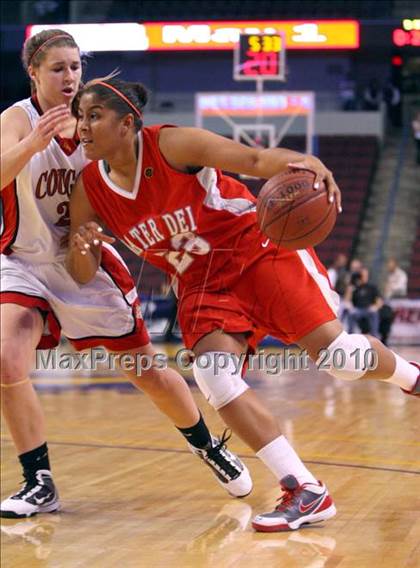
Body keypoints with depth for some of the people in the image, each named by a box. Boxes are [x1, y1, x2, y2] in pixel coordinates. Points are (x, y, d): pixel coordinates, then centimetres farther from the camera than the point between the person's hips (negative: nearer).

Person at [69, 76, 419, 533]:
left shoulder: (171, 144, -19)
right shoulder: (89, 190, -6)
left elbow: (254, 159, -25)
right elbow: (82, 275, 0)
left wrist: (306, 164, -46)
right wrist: (83, 249, -25)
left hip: (258, 250, -4)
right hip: (200, 283, 4)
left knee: (334, 353, -12)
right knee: (212, 374, -19)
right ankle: (305, 492, -13)